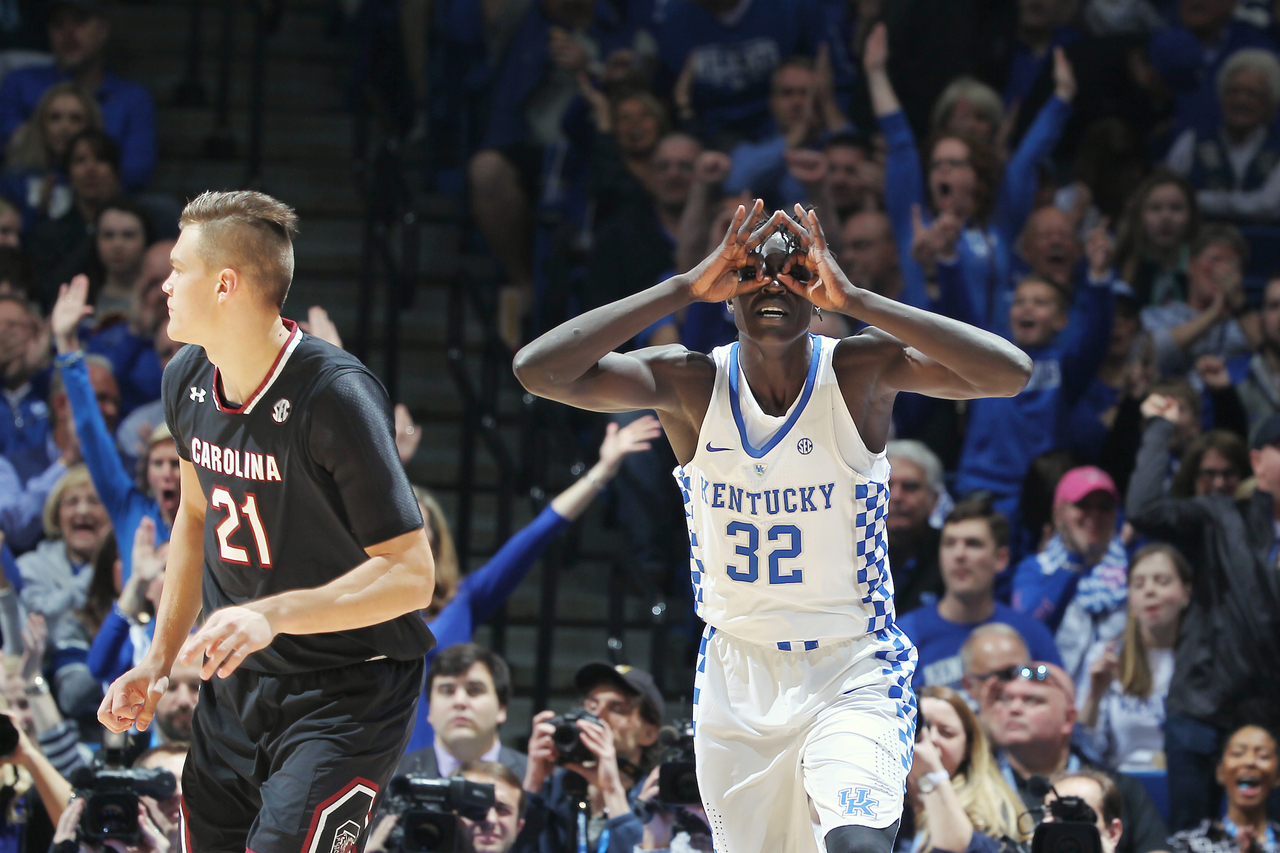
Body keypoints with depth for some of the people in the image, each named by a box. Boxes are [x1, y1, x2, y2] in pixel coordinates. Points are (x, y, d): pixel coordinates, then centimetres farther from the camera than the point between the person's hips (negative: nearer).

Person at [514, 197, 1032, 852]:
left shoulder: (862, 371, -11)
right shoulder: (691, 385, -7)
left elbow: (1008, 373, -27)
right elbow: (538, 370, -21)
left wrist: (852, 298, -30)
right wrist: (686, 288, -24)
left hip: (853, 671, -3)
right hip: (735, 672, 3)